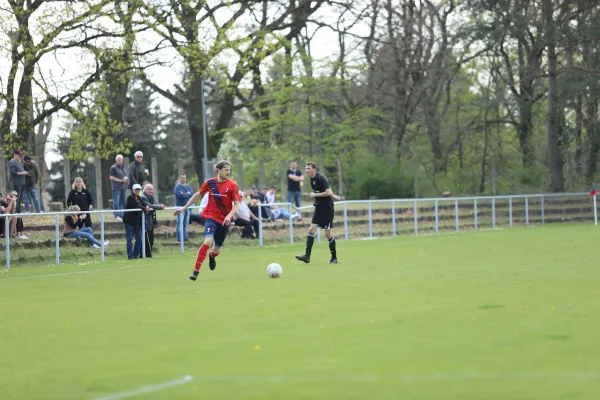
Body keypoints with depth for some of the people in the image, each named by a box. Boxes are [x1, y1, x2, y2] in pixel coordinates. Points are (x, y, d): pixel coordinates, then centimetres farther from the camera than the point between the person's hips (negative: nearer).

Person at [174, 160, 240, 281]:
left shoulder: (232, 185, -8)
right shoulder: (209, 183, -3)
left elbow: (237, 204, -7)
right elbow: (198, 194, 12)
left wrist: (229, 216, -24)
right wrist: (184, 208, 15)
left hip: (225, 220, 1)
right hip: (211, 216, -1)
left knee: (217, 249, 12)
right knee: (208, 241, -26)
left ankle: (212, 256, 52)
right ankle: (196, 270, -18)